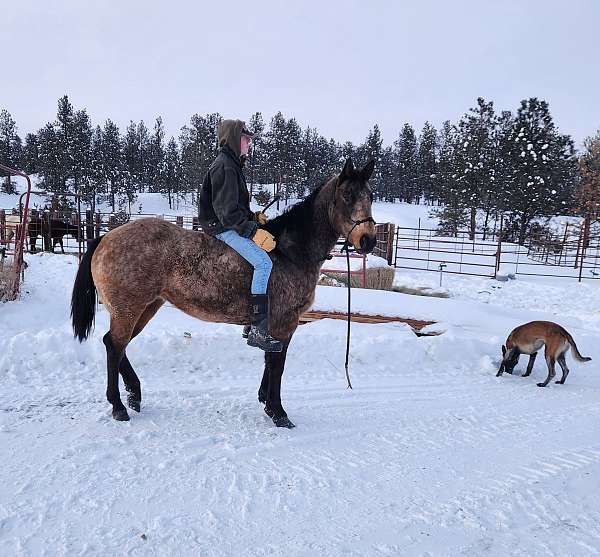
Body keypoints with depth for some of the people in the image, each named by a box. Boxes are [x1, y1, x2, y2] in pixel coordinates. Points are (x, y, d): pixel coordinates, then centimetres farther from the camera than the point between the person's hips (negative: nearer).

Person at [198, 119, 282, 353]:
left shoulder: (232, 163, 20)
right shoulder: (224, 166, -14)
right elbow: (227, 211, -21)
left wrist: (253, 216, 12)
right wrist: (252, 230, -23)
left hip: (231, 225, 11)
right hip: (223, 228, -11)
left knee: (262, 260, 14)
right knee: (263, 261, -25)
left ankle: (252, 322, 17)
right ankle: (258, 331, -26)